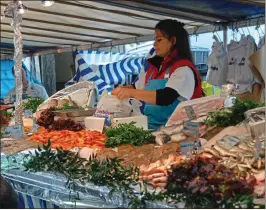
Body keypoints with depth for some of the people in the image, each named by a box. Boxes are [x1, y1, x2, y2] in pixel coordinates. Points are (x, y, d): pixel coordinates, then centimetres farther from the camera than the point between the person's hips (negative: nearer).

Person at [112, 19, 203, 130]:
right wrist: (122, 90, 4)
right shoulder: (154, 67, 13)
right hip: (151, 126, 6)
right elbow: (136, 88, 25)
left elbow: (166, 97, -23)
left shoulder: (183, 68, -9)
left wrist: (131, 93, -26)